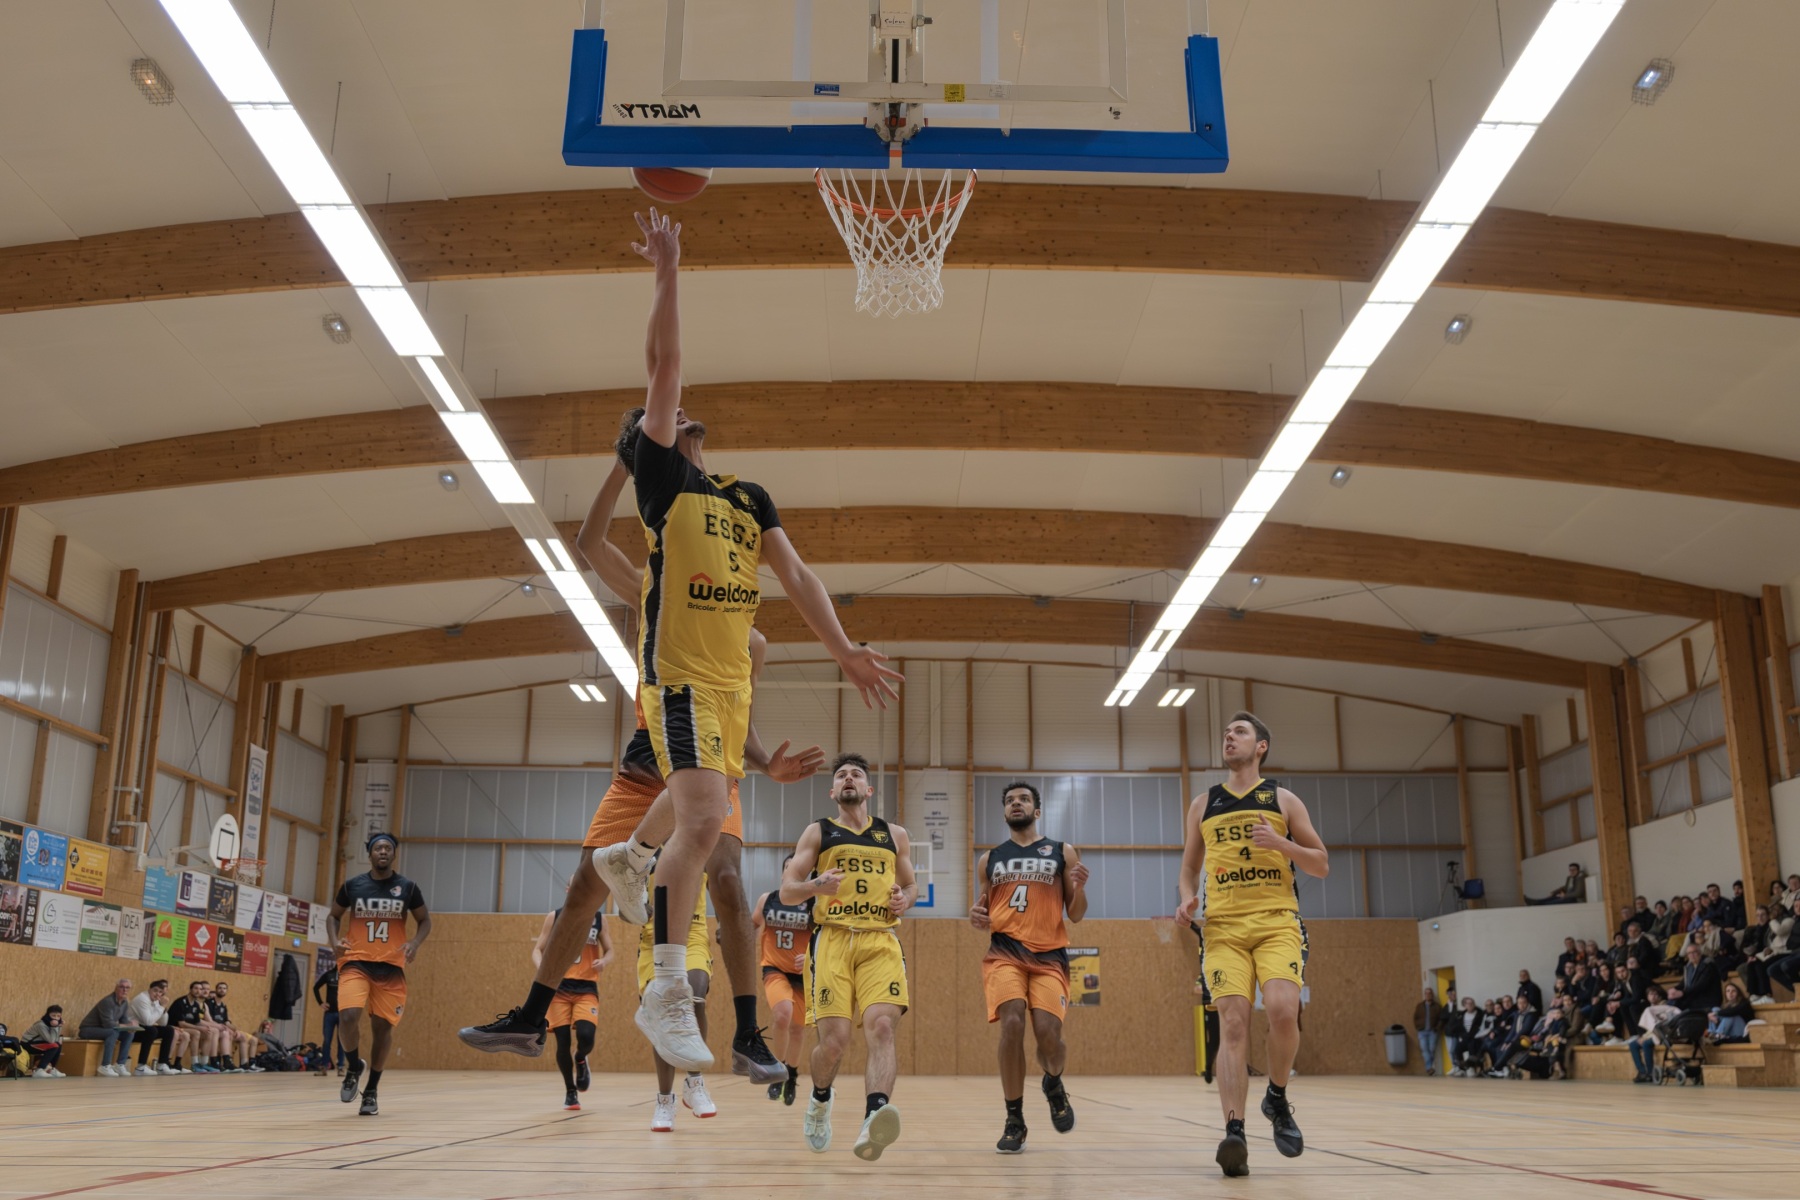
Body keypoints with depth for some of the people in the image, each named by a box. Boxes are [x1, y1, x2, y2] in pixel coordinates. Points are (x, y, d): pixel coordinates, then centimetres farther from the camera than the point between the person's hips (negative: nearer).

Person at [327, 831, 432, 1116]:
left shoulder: (407, 887, 0)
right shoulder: (351, 886, 1)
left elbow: (425, 921, 10)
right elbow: (333, 916, 14)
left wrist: (414, 943, -10)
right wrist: (335, 940, -6)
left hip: (391, 966, 1)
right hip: (356, 962, -1)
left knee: (382, 1026, 4)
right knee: (348, 1016, -21)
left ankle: (372, 1090, 22)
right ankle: (355, 1066, 9)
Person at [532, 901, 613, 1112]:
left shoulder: (599, 919, 6)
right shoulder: (554, 917, 3)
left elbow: (609, 951, 12)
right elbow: (538, 950, 4)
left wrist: (604, 961, -12)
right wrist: (542, 969, -18)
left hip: (587, 988, 0)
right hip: (559, 987, 0)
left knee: (586, 1036, -20)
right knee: (563, 1042, -3)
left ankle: (581, 1060, 18)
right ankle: (570, 1091, 20)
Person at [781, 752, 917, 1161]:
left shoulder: (894, 835, 19)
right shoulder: (817, 832, 13)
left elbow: (911, 885, 28)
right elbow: (787, 891, 8)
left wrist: (904, 898, 3)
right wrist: (816, 886, -15)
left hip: (880, 942, 1)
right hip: (832, 940, -1)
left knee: (881, 1027, -22)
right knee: (834, 1039, -9)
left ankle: (874, 1119, -38)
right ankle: (820, 1101, 24)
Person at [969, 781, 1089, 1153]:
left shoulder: (1063, 853, 10)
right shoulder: (989, 859, 15)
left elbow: (1075, 916, 9)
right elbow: (983, 913, 20)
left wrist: (1079, 889, -13)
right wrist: (976, 917, -4)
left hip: (1050, 954, -1)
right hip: (1004, 952, 1)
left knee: (1048, 1033, -14)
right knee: (1012, 1024, -21)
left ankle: (1054, 1084, 24)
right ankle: (1014, 1122, -6)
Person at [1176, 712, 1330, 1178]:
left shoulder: (1283, 800, 9)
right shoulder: (1203, 806, 15)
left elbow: (1322, 865, 8)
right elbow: (1189, 867, 22)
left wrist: (1281, 843, -10)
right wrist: (1187, 897, 0)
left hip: (1277, 923, -1)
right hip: (1223, 927, 1)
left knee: (1282, 1011, -20)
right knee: (1233, 1023, -13)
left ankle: (1277, 1099, 7)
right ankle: (1234, 1133, -18)